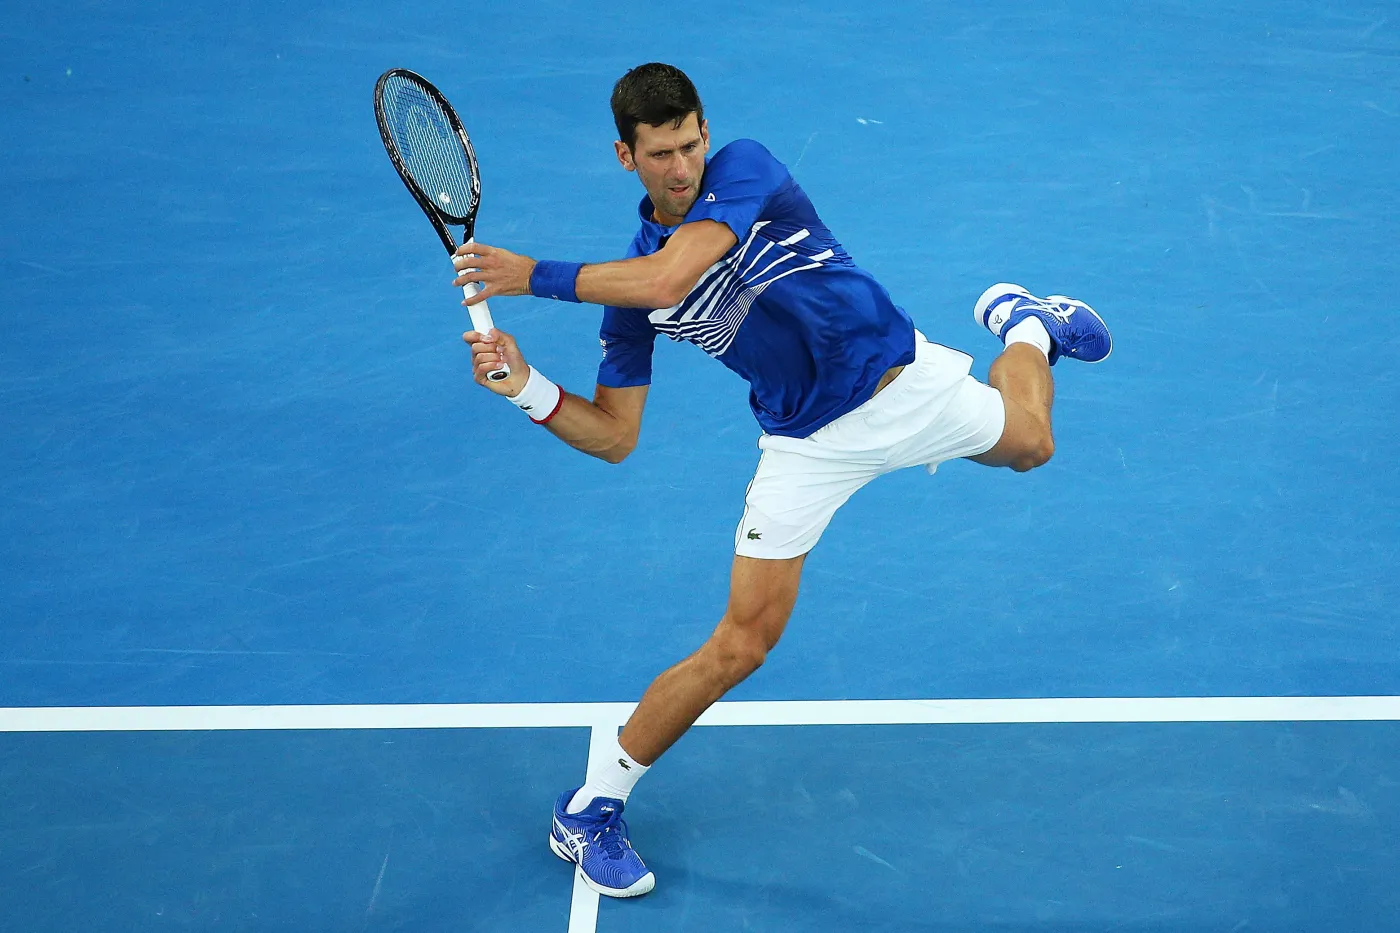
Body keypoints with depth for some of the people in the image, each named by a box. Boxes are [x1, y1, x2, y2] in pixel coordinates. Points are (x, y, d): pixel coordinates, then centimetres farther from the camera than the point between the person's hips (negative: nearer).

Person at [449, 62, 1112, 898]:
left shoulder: (747, 169, -21)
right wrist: (528, 388, -22)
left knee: (1029, 443, 27)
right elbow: (615, 435, -6)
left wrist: (535, 275, -31)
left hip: (905, 378, 0)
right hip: (810, 443, 1)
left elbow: (670, 278, -38)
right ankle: (590, 810, 7)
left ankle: (1019, 322, 58)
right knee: (740, 647, -8)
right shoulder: (630, 278, -10)